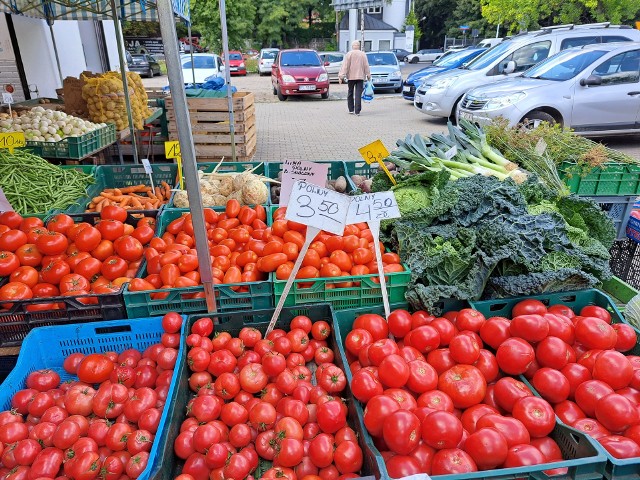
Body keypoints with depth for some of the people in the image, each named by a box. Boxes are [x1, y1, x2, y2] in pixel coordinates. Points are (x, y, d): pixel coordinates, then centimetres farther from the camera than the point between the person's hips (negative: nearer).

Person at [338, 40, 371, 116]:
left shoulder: (349, 54, -1)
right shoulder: (363, 54, 3)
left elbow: (345, 66, -7)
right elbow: (366, 66, 5)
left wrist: (341, 76, -9)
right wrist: (368, 75, 13)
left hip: (351, 77, 0)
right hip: (360, 76, 0)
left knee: (350, 93, 14)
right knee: (358, 94, -3)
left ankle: (351, 109, 16)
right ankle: (357, 111, -8)